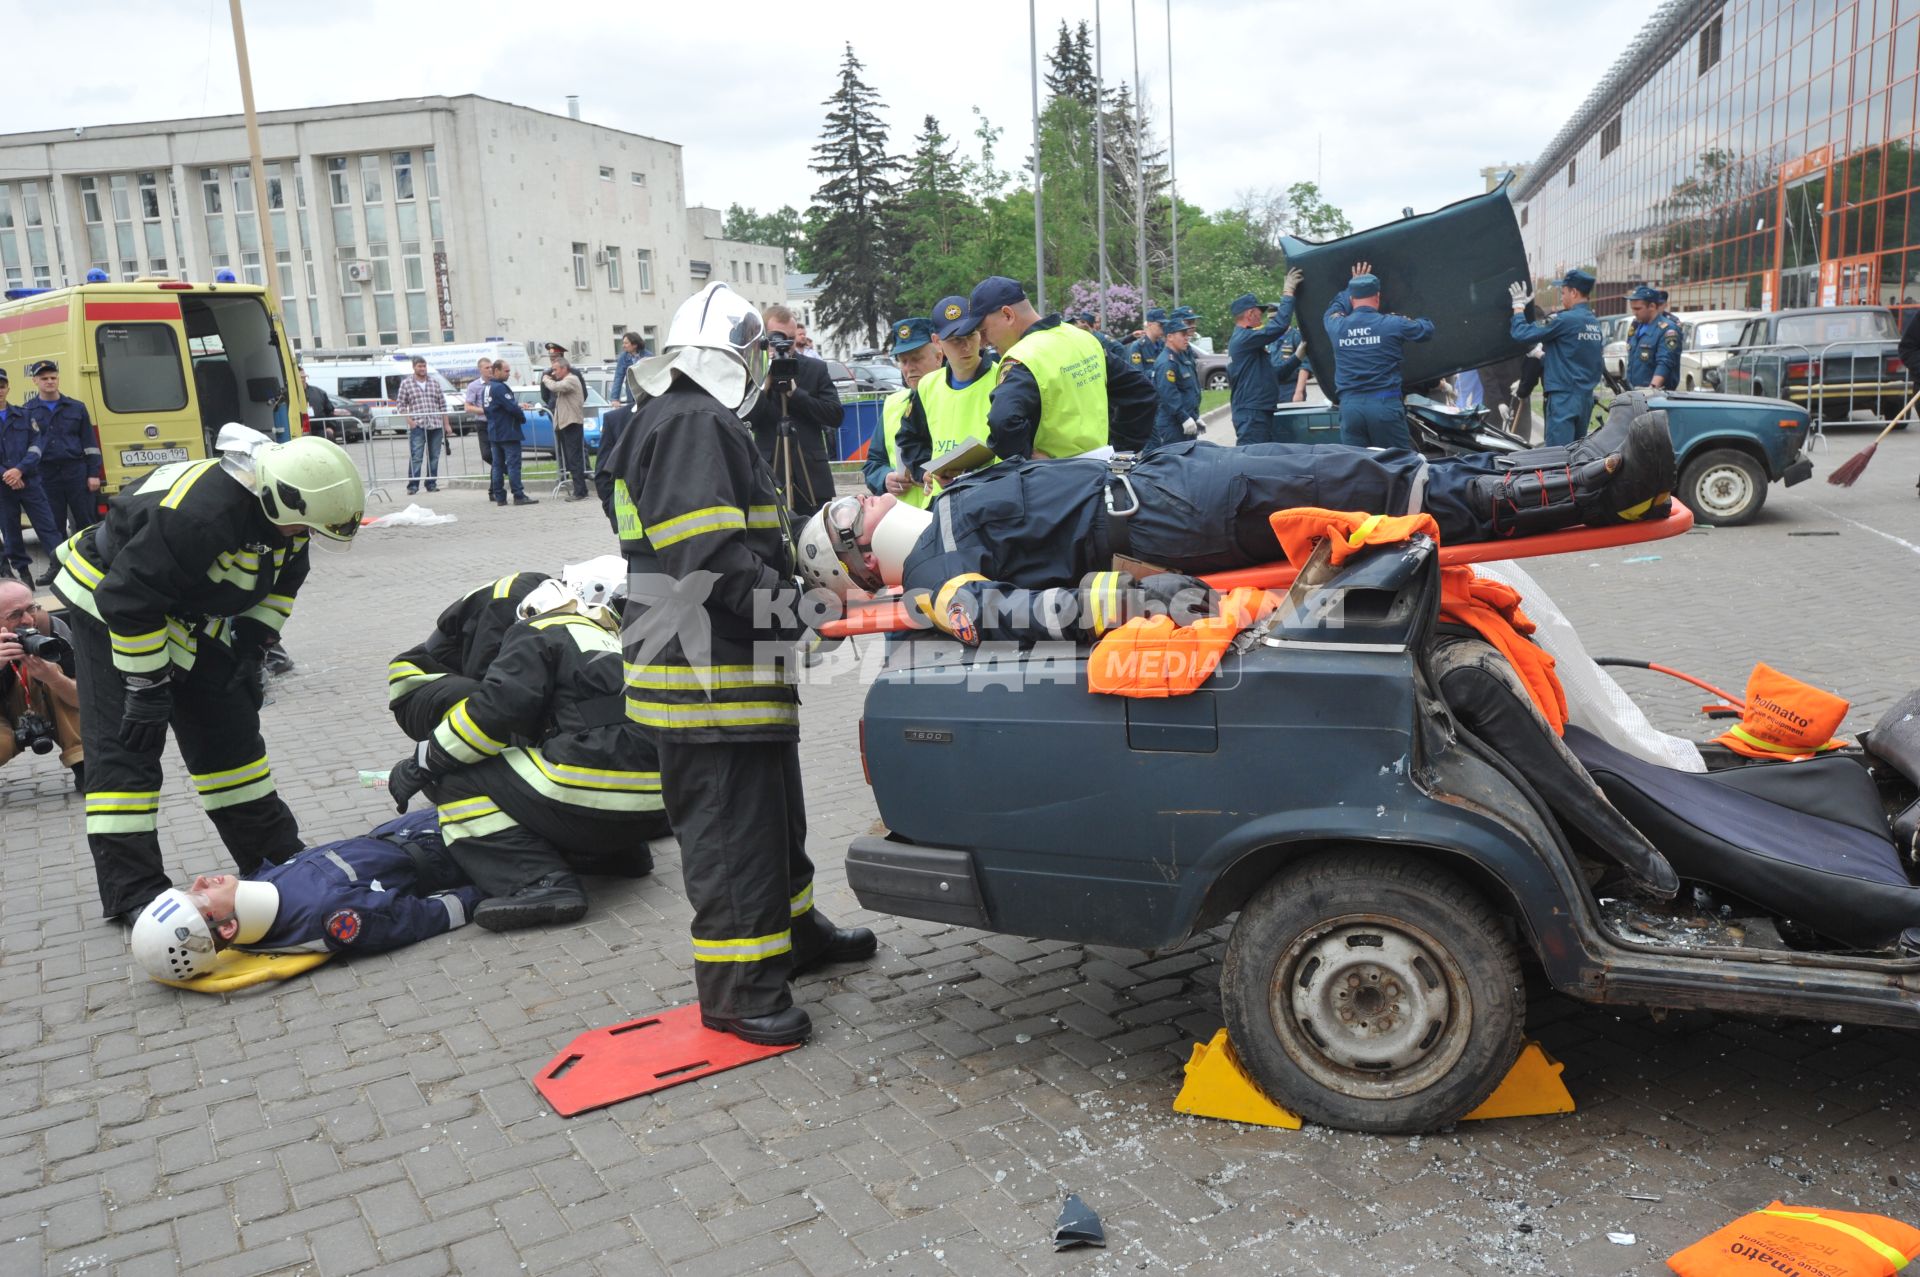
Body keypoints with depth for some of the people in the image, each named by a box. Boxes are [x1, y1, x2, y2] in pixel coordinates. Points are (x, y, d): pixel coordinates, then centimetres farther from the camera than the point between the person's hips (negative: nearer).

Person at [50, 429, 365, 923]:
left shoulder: (277, 504, -12)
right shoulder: (198, 512, -38)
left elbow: (283, 576, 8)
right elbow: (129, 600, -33)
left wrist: (251, 645, 3)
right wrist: (146, 687, -25)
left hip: (189, 618, 8)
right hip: (110, 606, -8)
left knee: (230, 733, 11)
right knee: (125, 746, -9)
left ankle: (273, 852, 21)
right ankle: (131, 889, -3)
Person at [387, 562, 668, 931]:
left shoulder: (540, 637, 4)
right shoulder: (627, 646, 24)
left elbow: (497, 707, -9)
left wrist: (423, 763, 1)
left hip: (593, 799, -8)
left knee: (453, 780, 5)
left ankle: (542, 883, -11)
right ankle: (620, 854, 18)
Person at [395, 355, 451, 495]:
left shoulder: (434, 383, 12)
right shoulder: (406, 383, 4)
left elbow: (442, 404, 14)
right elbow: (400, 403, 5)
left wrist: (446, 424, 10)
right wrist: (409, 420, -7)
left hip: (436, 426, 3)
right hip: (417, 426, -3)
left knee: (434, 457, 6)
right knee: (415, 457, -8)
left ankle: (431, 484, 14)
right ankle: (413, 485, -5)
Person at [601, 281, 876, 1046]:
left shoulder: (702, 423, 19)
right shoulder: (694, 425, -17)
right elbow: (712, 559, -26)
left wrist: (796, 562, 13)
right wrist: (792, 607, -20)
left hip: (741, 669, 11)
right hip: (709, 678, -11)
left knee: (772, 807, 22)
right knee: (730, 826, -3)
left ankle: (793, 928, 38)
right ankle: (737, 988, 6)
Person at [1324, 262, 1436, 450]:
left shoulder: (1336, 326, 6)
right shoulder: (1393, 324, 0)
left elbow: (1333, 311, 32)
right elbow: (1427, 329, 17)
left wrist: (1353, 286, 43)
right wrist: (1407, 322, 38)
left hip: (1349, 405, 3)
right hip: (1384, 404, -2)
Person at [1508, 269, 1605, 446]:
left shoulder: (1565, 320, -14)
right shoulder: (1595, 323, 11)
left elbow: (1521, 333, -12)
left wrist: (1519, 306, 5)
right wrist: (1545, 356, 27)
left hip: (1564, 397, -8)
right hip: (1586, 397, 8)